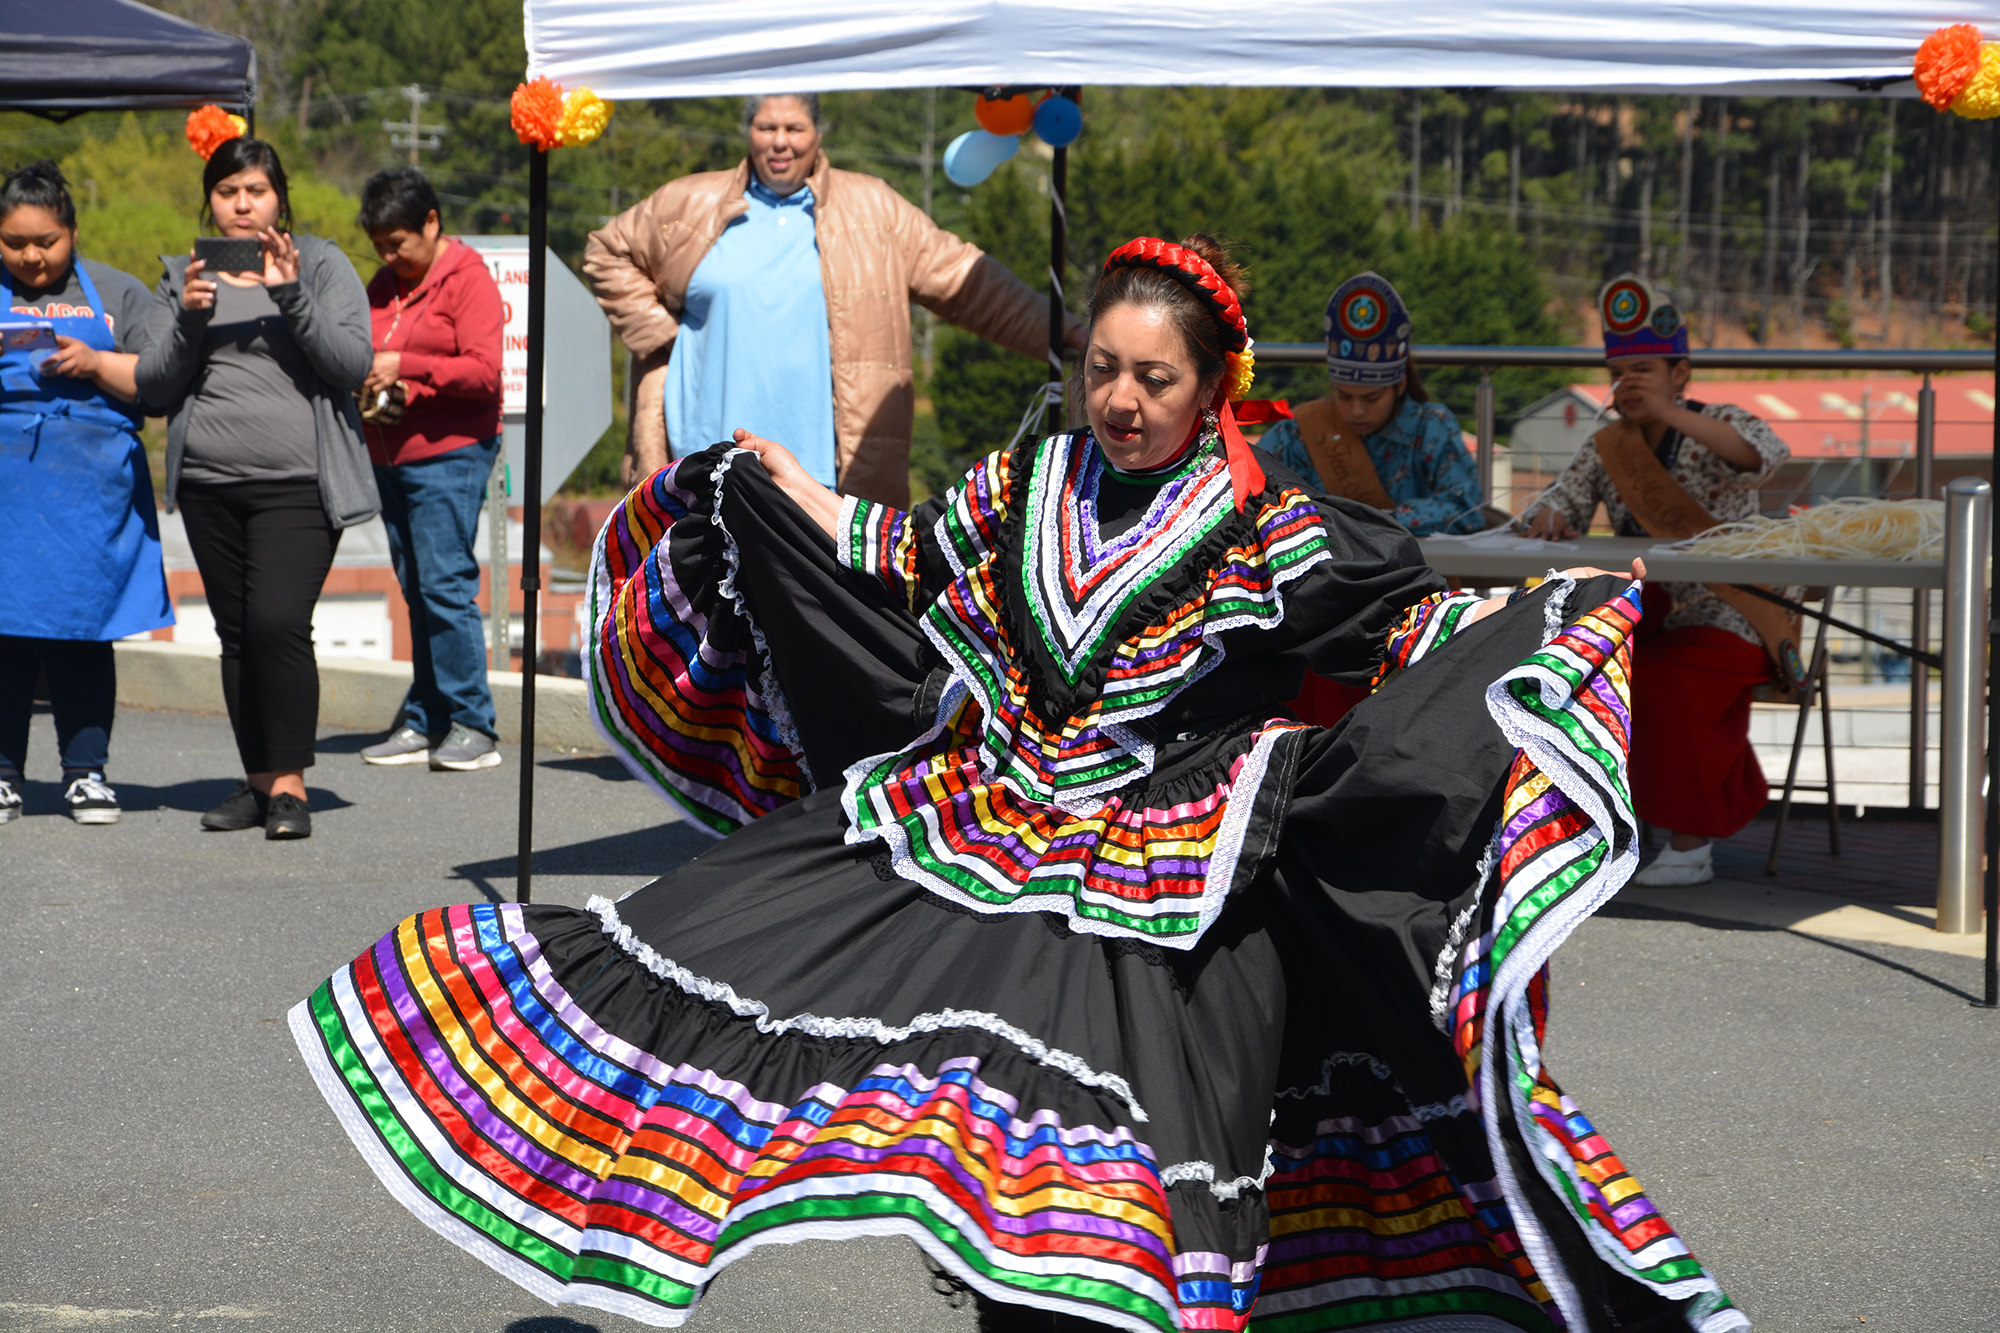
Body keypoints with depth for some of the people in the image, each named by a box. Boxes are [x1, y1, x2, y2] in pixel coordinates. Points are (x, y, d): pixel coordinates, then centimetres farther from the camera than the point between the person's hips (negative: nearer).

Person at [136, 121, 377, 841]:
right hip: (209, 486, 4)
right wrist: (189, 320, -10)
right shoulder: (182, 276, 13)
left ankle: (290, 782, -11)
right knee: (237, 634, 6)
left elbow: (354, 364, -6)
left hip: (299, 484, -4)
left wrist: (292, 297, -17)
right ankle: (259, 780, 15)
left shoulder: (322, 264, 5)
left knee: (279, 621, -18)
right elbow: (153, 386, 7)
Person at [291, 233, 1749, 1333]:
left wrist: (1564, 618, -18)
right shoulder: (1027, 483, 9)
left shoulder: (1267, 528, -5)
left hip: (1144, 877, -5)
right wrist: (769, 475, 33)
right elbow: (903, 562, 25)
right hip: (963, 816, 5)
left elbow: (1406, 624, -6)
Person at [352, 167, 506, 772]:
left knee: (444, 583, -11)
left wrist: (405, 367, -18)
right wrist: (367, 379, 3)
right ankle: (425, 723, 9)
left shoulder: (466, 277, -5)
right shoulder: (384, 285, 17)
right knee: (416, 590, 7)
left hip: (449, 453, -7)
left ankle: (472, 726, -7)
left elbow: (484, 370, -14)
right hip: (390, 455, 7)